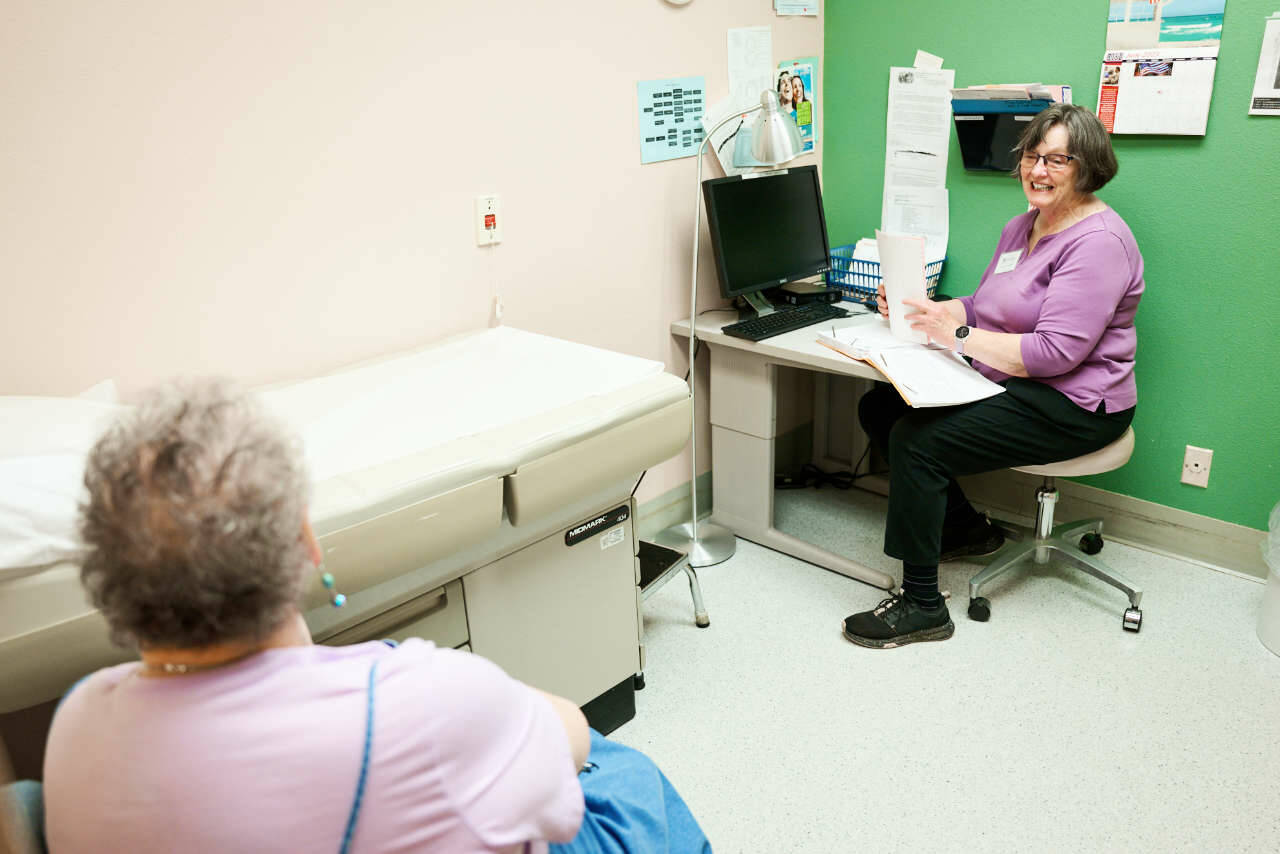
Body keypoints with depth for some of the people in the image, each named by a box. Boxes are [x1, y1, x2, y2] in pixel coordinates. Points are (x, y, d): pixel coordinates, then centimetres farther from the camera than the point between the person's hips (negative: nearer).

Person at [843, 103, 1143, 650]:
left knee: (915, 439, -25)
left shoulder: (1098, 241, -17)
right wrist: (918, 310, -1)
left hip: (1072, 406, -10)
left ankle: (922, 606, -12)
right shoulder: (1023, 226, 13)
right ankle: (965, 529, 17)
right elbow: (984, 309, 16)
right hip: (1006, 384, 10)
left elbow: (1055, 353, -24)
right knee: (878, 407, 1)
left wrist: (957, 335, -23)